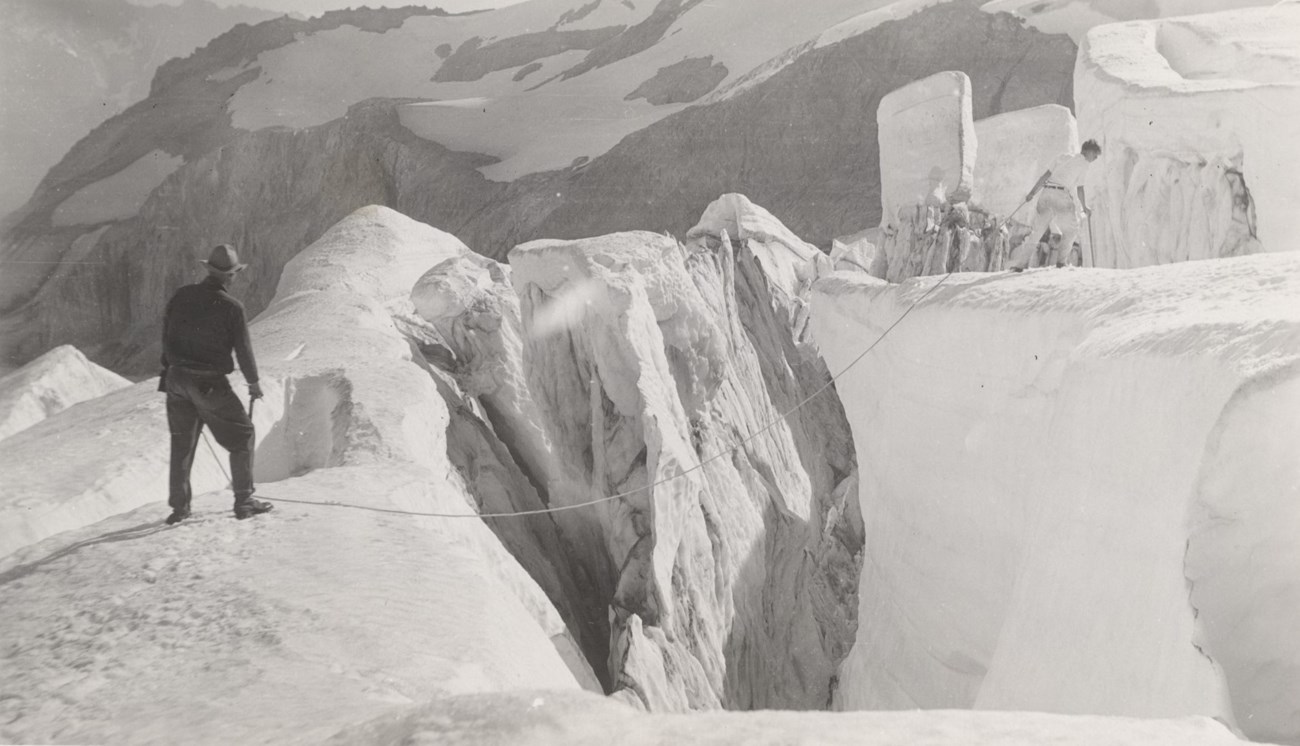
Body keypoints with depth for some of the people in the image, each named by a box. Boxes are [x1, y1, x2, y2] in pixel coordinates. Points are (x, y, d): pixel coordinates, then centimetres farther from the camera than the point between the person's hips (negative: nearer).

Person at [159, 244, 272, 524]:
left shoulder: (181, 296, 1)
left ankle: (179, 506, 19)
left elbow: (166, 336, 9)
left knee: (182, 442, 16)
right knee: (241, 436, 9)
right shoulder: (232, 307, -12)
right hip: (211, 385, -5)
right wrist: (254, 382, 8)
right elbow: (243, 349, -7)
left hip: (177, 378, 5)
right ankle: (243, 501, 8)